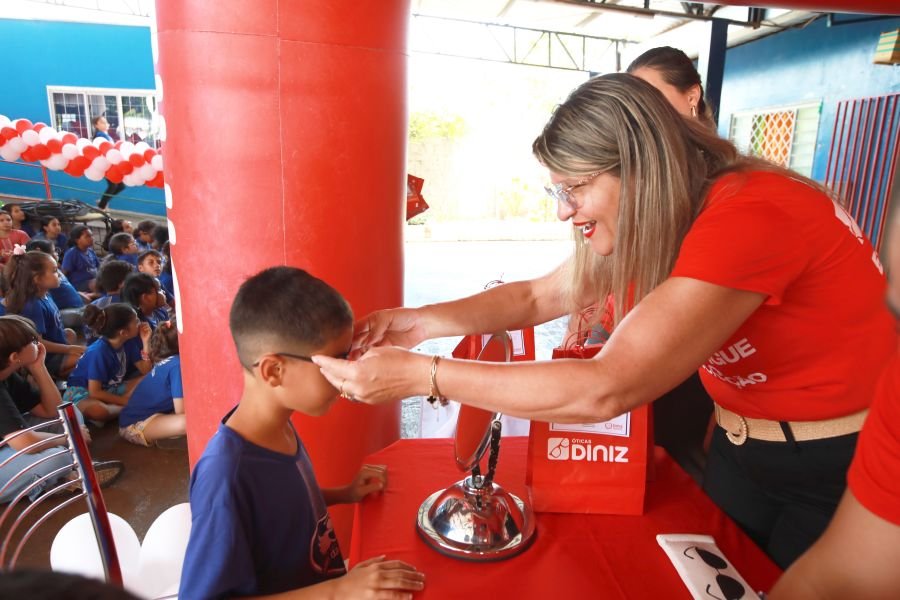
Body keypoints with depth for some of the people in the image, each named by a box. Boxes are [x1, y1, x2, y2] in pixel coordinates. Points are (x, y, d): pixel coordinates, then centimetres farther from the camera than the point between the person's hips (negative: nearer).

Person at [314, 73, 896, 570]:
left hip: (842, 469, -6)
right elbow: (540, 296, -2)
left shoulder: (750, 216, -33)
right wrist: (421, 321, -16)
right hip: (741, 450, 7)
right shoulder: (651, 224, -5)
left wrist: (421, 374, -35)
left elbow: (604, 390, -38)